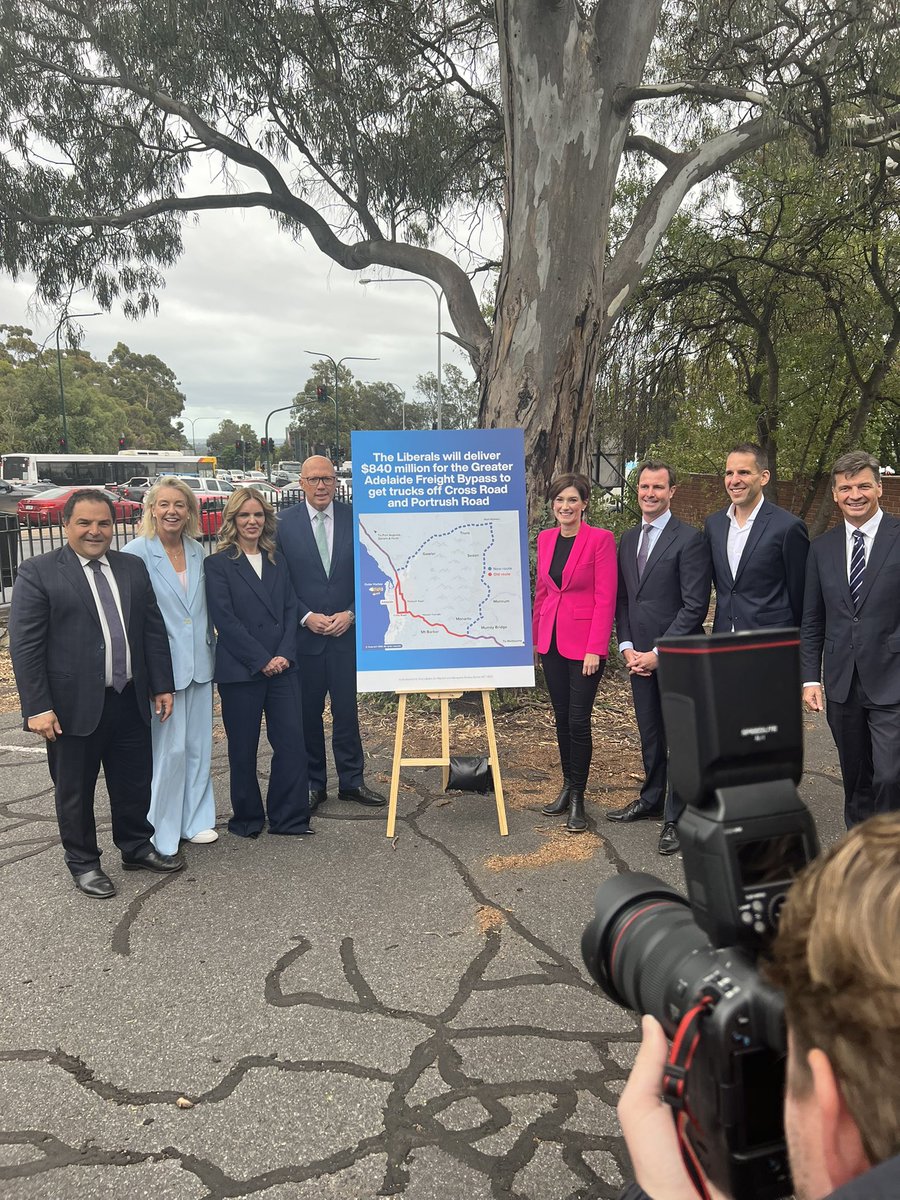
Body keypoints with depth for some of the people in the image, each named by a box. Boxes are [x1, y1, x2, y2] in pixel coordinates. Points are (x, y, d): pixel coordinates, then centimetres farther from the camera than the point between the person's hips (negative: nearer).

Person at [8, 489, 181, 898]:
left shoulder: (133, 568, 7)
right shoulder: (38, 572, -7)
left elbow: (154, 631, 10)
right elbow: (24, 645, -11)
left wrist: (162, 686, 8)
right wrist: (37, 707, -15)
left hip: (130, 701, 4)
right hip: (74, 706, -4)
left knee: (135, 783, 16)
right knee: (74, 792, 11)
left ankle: (137, 848, 37)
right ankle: (83, 862, 29)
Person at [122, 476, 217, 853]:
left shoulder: (198, 552, 7)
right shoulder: (136, 553, -10)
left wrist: (211, 650, 14)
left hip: (199, 663, 6)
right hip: (160, 666, -5)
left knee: (198, 744, 13)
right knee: (168, 748, 0)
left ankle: (195, 820, 27)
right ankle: (161, 831, 16)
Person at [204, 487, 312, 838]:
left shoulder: (276, 561, 13)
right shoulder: (218, 564, -3)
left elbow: (290, 609, 8)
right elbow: (224, 619, -10)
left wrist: (285, 654, -6)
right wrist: (262, 660, -13)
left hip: (282, 665, 4)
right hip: (240, 670, -4)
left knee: (291, 743, 1)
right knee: (243, 749, 7)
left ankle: (288, 817, 14)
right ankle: (247, 818, 23)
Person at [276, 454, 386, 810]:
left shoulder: (354, 520, 1)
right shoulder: (283, 524, -1)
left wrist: (350, 613, -8)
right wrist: (306, 617, -10)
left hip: (346, 631, 1)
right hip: (303, 633, 0)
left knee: (347, 710, 7)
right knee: (307, 713, 8)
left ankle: (352, 781, 20)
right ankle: (313, 784, 22)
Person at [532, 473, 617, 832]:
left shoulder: (601, 539, -9)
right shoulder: (545, 538, 8)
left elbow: (605, 598, -12)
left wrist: (595, 649, -16)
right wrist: (535, 636, 11)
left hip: (584, 644, -5)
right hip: (551, 641, 6)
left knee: (578, 720, -3)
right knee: (562, 717, 13)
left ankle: (577, 798, 10)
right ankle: (568, 787, 26)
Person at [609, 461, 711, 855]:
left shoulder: (690, 539, -10)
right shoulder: (628, 540, 12)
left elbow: (694, 606, -14)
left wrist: (658, 653, -14)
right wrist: (626, 646, 2)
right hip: (639, 655, 6)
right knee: (649, 733, 17)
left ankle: (676, 818, 10)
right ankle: (652, 800, 32)